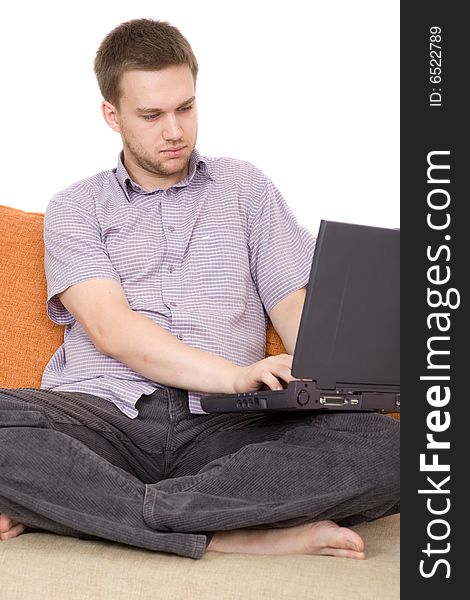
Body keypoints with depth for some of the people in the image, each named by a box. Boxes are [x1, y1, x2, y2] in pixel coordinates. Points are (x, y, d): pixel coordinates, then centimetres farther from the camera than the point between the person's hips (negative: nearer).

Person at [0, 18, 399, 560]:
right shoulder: (76, 208, 15)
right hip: (105, 412, -2)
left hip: (222, 425, 3)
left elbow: (294, 305, 14)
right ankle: (240, 535, -29)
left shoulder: (244, 187, 23)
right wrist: (234, 376, -18)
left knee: (386, 448, -28)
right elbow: (110, 329, -2)